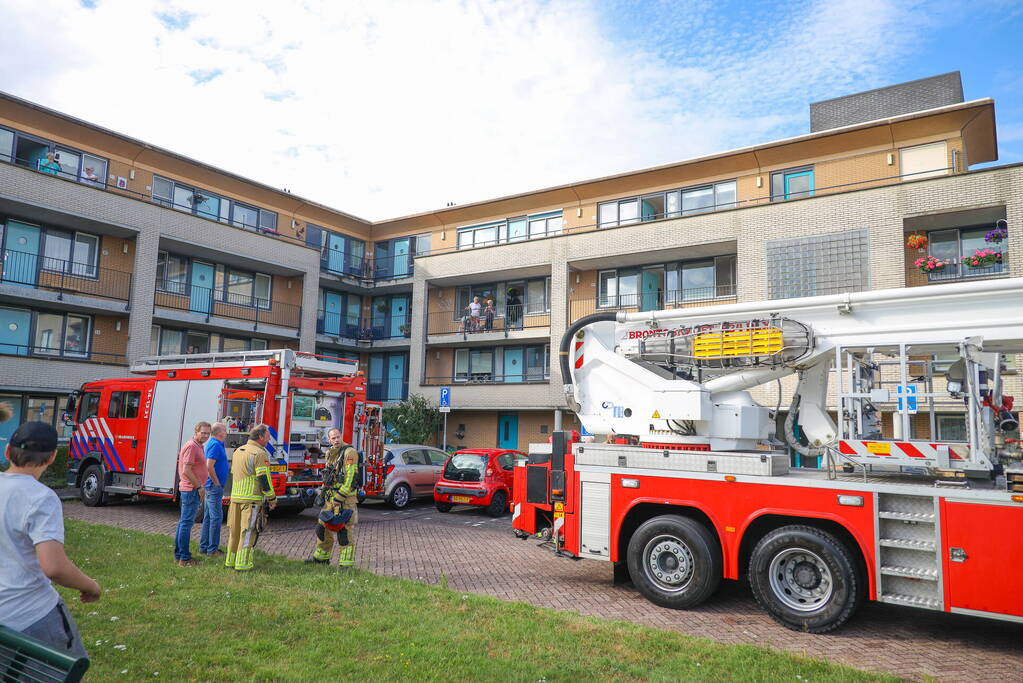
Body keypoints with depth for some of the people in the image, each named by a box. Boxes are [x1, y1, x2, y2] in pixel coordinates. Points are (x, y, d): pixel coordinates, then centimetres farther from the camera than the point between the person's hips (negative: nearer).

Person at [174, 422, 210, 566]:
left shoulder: (198, 446, 16)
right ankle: (184, 558, -4)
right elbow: (186, 471, -21)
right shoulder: (192, 446, -16)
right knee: (187, 523, -7)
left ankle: (179, 554, 24)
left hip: (188, 489, 11)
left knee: (183, 522, 15)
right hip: (192, 489, -11)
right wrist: (199, 486, -16)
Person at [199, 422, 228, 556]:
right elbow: (209, 466, -24)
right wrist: (217, 484, -17)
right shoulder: (215, 445, -16)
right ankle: (212, 549, 1)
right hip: (214, 486, -11)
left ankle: (204, 547, 21)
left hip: (211, 486, 11)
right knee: (216, 517, -5)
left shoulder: (213, 443, 15)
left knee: (208, 517, 14)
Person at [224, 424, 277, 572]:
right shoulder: (259, 453, -12)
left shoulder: (238, 451, 15)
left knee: (234, 530, 15)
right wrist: (272, 498, -6)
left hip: (235, 497, 8)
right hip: (252, 499, -8)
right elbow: (264, 478, -15)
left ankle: (230, 561, 23)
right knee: (248, 531, -2)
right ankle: (242, 564, 0)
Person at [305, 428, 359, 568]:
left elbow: (350, 477, -18)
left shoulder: (350, 452, -12)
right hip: (331, 497, 8)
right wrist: (323, 492, 18)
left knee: (345, 530, -6)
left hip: (346, 498, -8)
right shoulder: (331, 454, 14)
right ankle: (321, 556, 30)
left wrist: (339, 497, -20)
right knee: (324, 525, 15)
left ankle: (346, 562, 2)